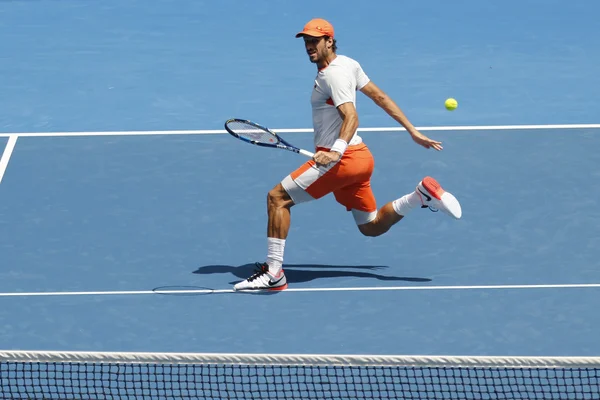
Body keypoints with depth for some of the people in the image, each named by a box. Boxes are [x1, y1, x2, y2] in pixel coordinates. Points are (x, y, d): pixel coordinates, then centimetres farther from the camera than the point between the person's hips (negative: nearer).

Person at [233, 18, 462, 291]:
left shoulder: (333, 74, -15)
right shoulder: (347, 63, 12)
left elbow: (351, 117, -27)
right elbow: (381, 98, 16)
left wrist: (337, 151, -42)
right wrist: (413, 132, 19)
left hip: (343, 159, -10)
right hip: (360, 158, 10)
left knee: (277, 198, -10)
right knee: (371, 227, 21)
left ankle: (273, 273, -14)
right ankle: (423, 195, 9)